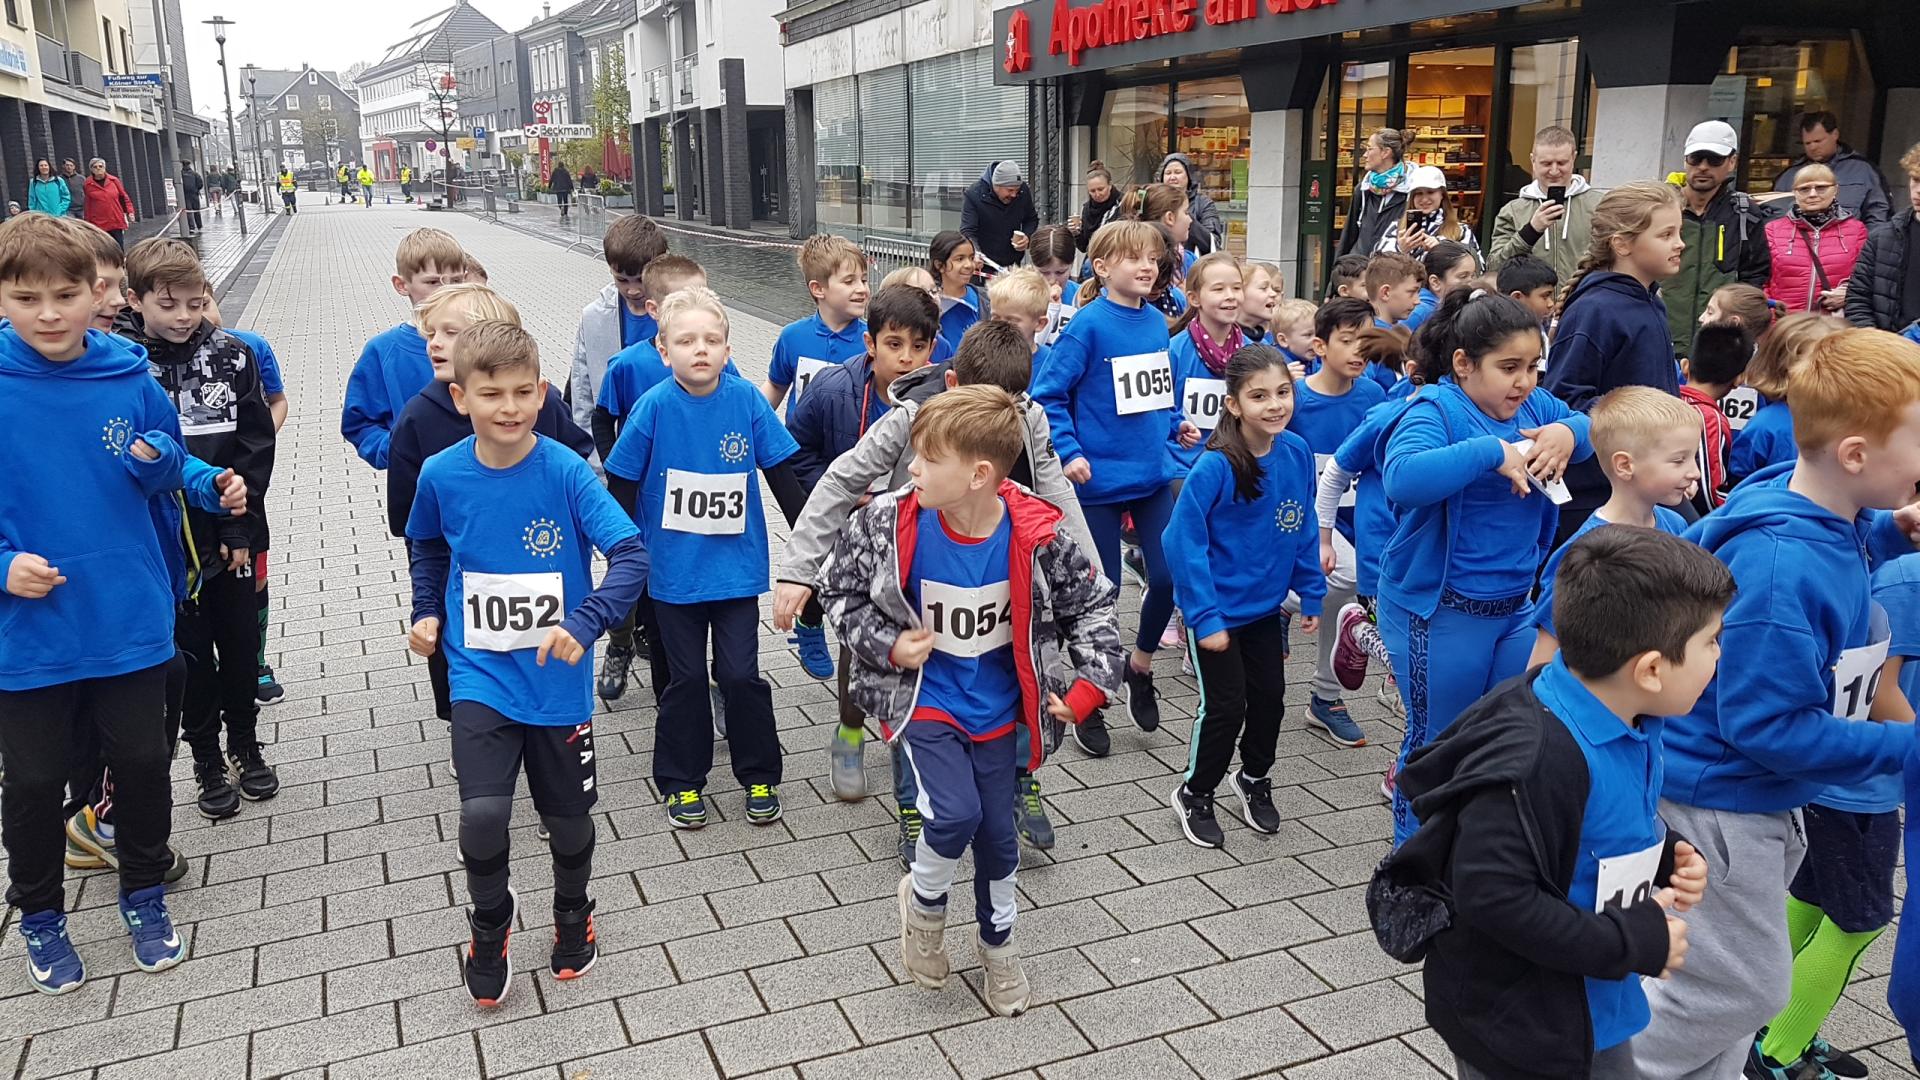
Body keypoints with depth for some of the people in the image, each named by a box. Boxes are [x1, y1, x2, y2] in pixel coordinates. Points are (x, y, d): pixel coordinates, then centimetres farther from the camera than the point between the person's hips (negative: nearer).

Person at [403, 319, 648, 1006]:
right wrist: (427, 613, 6)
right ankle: (490, 922, 17)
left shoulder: (566, 472, -15)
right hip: (480, 675, 1)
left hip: (558, 679, 0)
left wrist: (586, 621, -32)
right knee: (483, 813, -15)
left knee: (568, 819, 14)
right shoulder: (441, 475, -6)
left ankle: (573, 917, 45)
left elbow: (631, 556, -20)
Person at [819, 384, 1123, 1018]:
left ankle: (997, 943, 41)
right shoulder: (890, 523, -20)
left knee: (996, 832, 12)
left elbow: (1091, 604, -5)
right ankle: (924, 899, 14)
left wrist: (1088, 688, -10)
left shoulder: (1035, 535, -21)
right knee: (955, 814, -20)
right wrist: (886, 646, -17)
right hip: (924, 700, -1)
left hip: (997, 710, 2)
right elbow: (839, 590, -4)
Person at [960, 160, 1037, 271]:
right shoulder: (973, 195, -15)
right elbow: (967, 231, -21)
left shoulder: (1023, 191, -2)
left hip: (1013, 265, 4)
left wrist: (1027, 236, -7)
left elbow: (1032, 219, 15)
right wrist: (975, 254, -41)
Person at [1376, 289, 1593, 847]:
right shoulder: (1435, 412, -17)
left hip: (1516, 605, 7)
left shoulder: (1531, 405, 4)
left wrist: (1569, 432, -11)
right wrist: (1493, 452, -33)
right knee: (1438, 744, 8)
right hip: (1440, 612, -7)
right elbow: (1402, 478, -35)